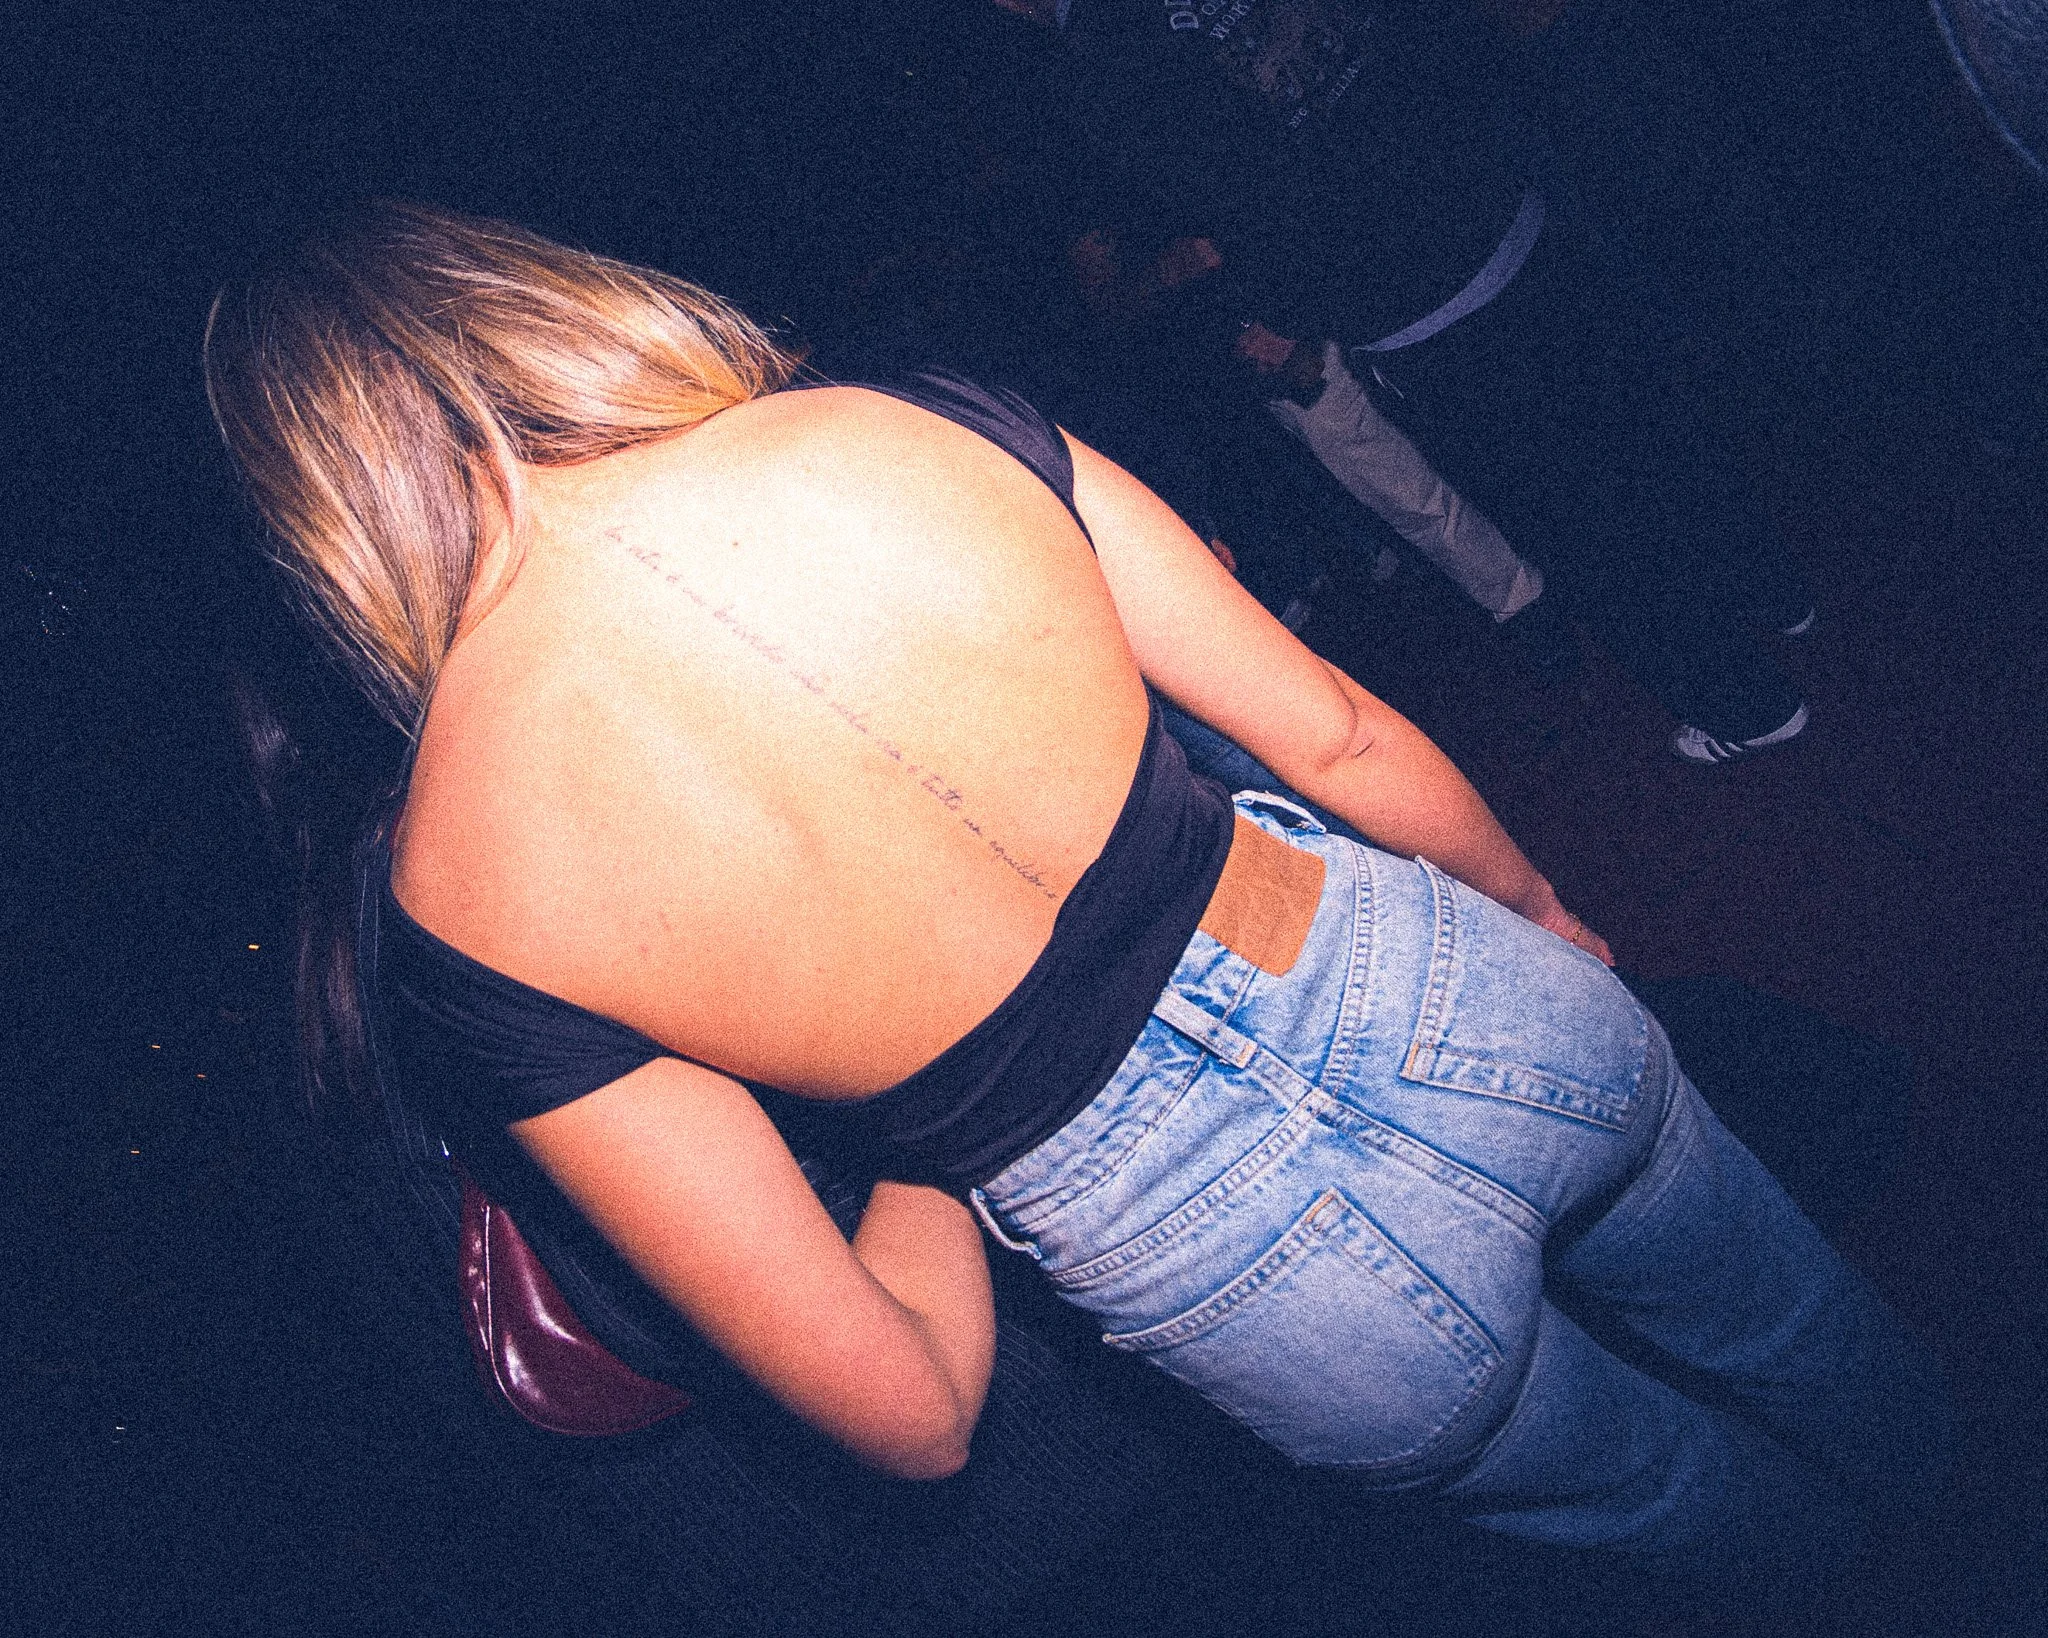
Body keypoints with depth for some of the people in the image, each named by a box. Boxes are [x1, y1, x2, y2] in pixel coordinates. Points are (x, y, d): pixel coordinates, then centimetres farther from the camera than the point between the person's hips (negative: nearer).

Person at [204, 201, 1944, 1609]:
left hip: (1291, 1286, -2)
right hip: (1492, 1023, 3)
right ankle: (1925, 1471, 76)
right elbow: (1339, 736, -2)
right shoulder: (917, 430, -12)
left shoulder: (461, 913, -16)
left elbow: (910, 1414, -12)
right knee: (1777, 1314, 41)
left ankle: (1821, 1550, 73)